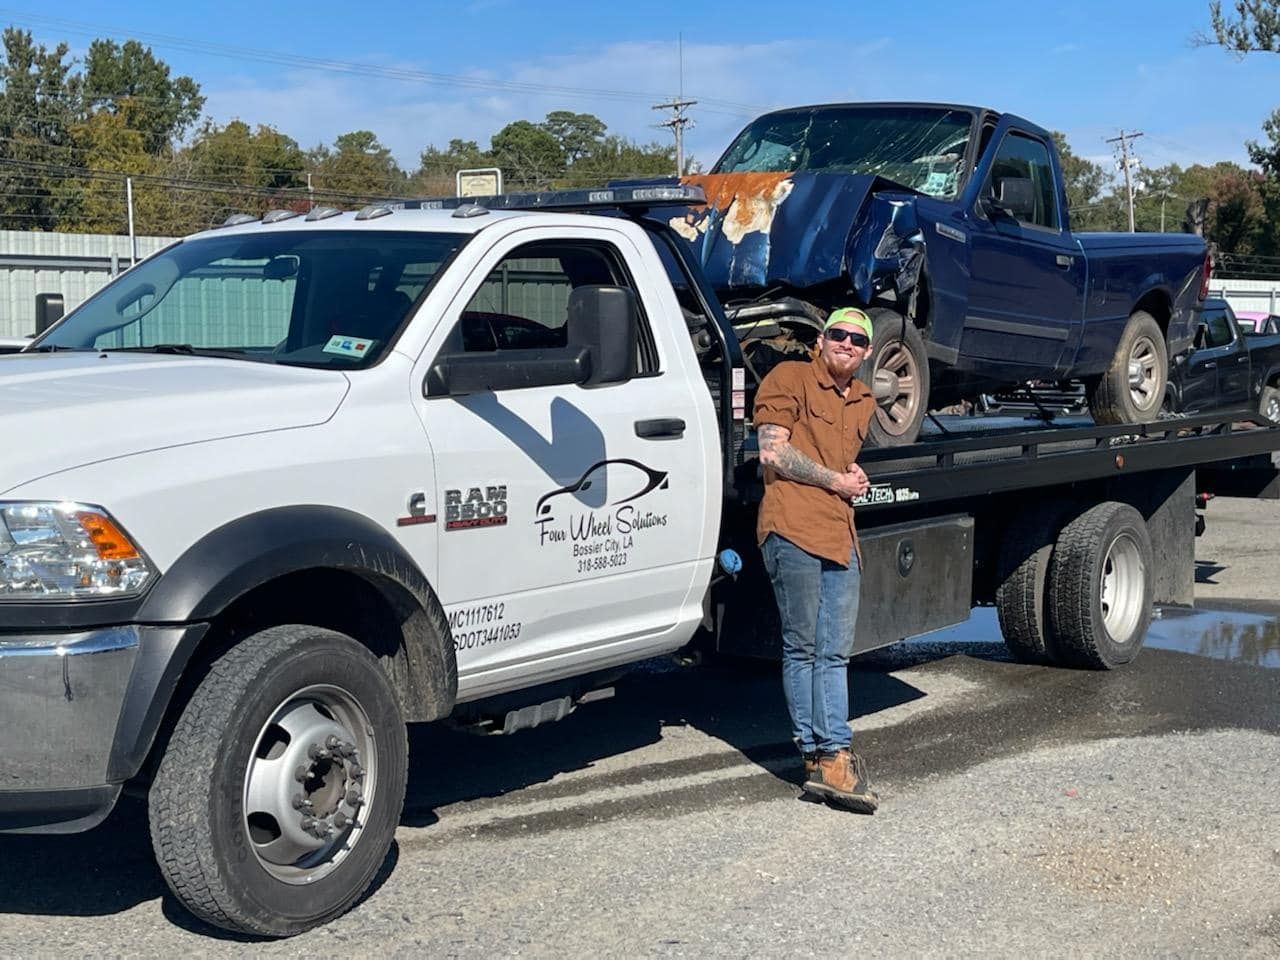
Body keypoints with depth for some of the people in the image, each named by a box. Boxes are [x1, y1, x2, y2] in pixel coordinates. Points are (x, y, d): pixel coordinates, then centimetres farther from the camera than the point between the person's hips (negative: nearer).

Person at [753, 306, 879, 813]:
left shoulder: (864, 402, 22)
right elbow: (773, 452, -7)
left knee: (835, 653, 4)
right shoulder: (790, 378, 2)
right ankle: (820, 755, 3)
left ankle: (832, 757, 6)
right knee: (803, 648, -1)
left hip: (841, 534, 7)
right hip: (793, 528, -7)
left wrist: (853, 479, 12)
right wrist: (835, 481, -3)